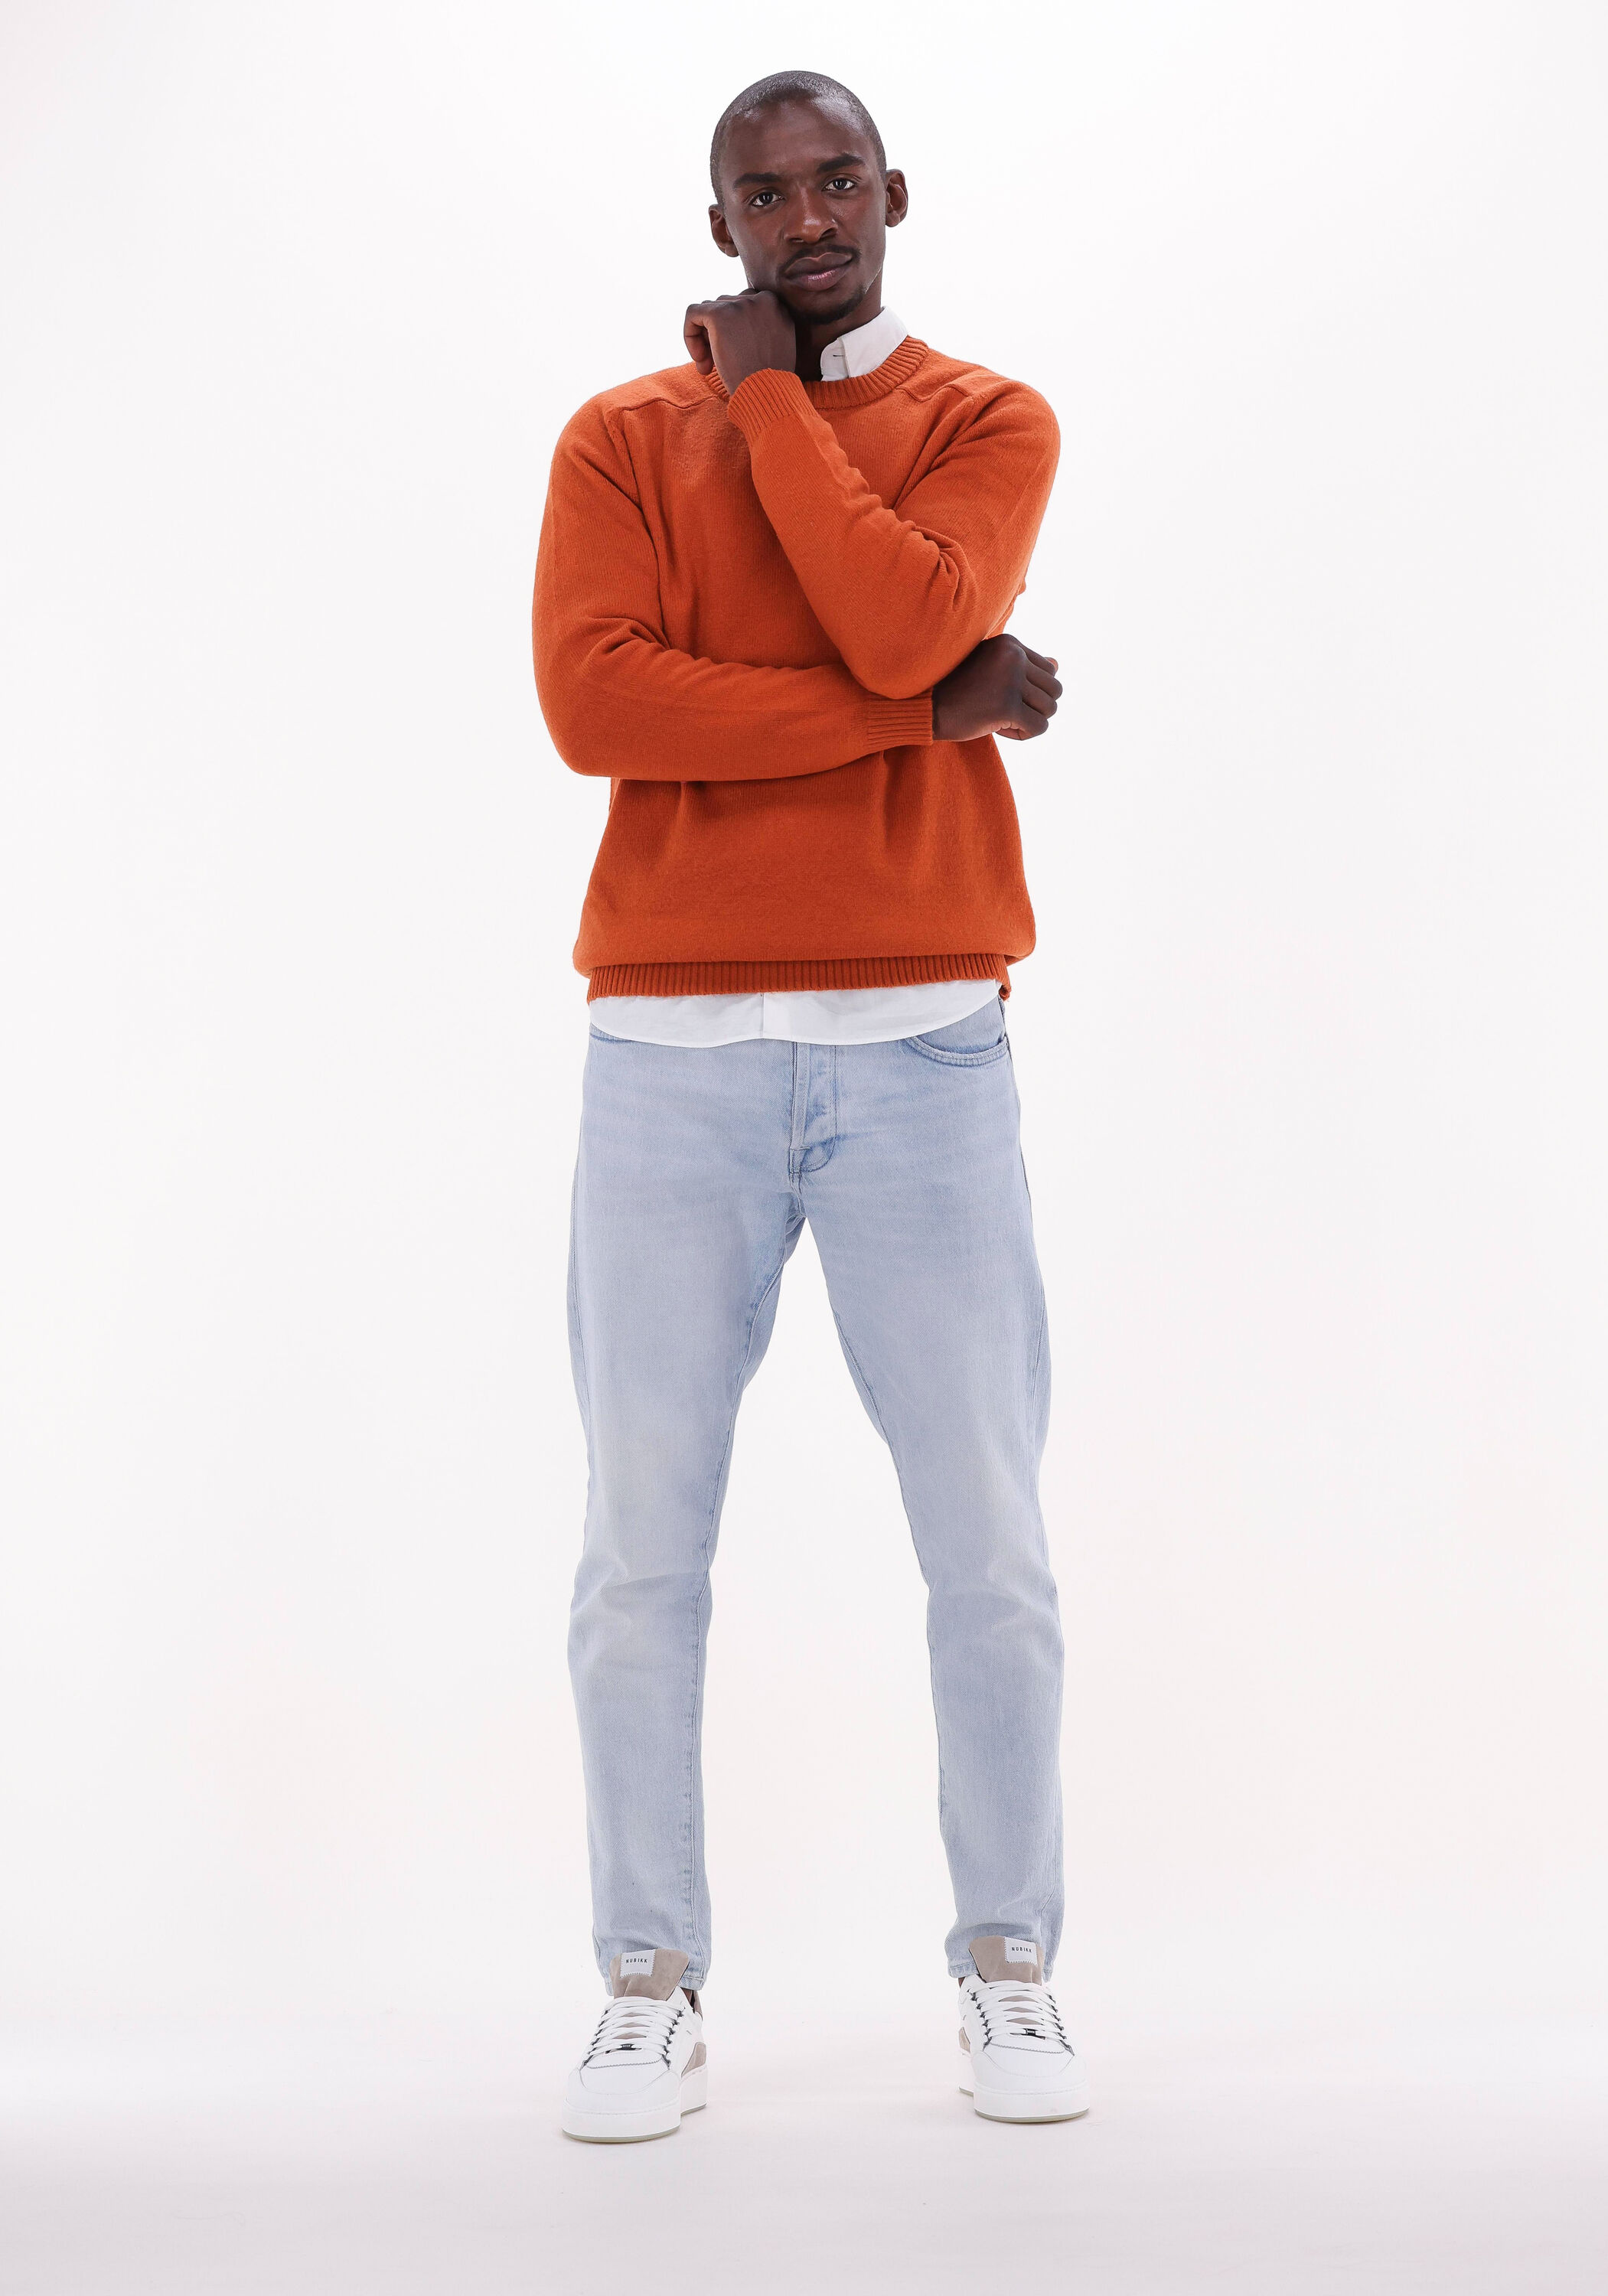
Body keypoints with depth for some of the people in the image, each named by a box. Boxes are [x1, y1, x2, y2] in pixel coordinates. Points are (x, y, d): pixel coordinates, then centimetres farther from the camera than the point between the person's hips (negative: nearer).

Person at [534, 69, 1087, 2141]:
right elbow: (593, 700, -8)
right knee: (641, 1545, 1)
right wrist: (922, 709, -10)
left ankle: (1010, 1968, 16)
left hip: (919, 1049, 0)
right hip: (670, 1051, 1)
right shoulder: (620, 438, 11)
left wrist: (764, 396, -2)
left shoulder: (988, 420, 9)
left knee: (989, 1541, 1)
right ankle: (649, 1987, 14)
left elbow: (904, 620, -13)